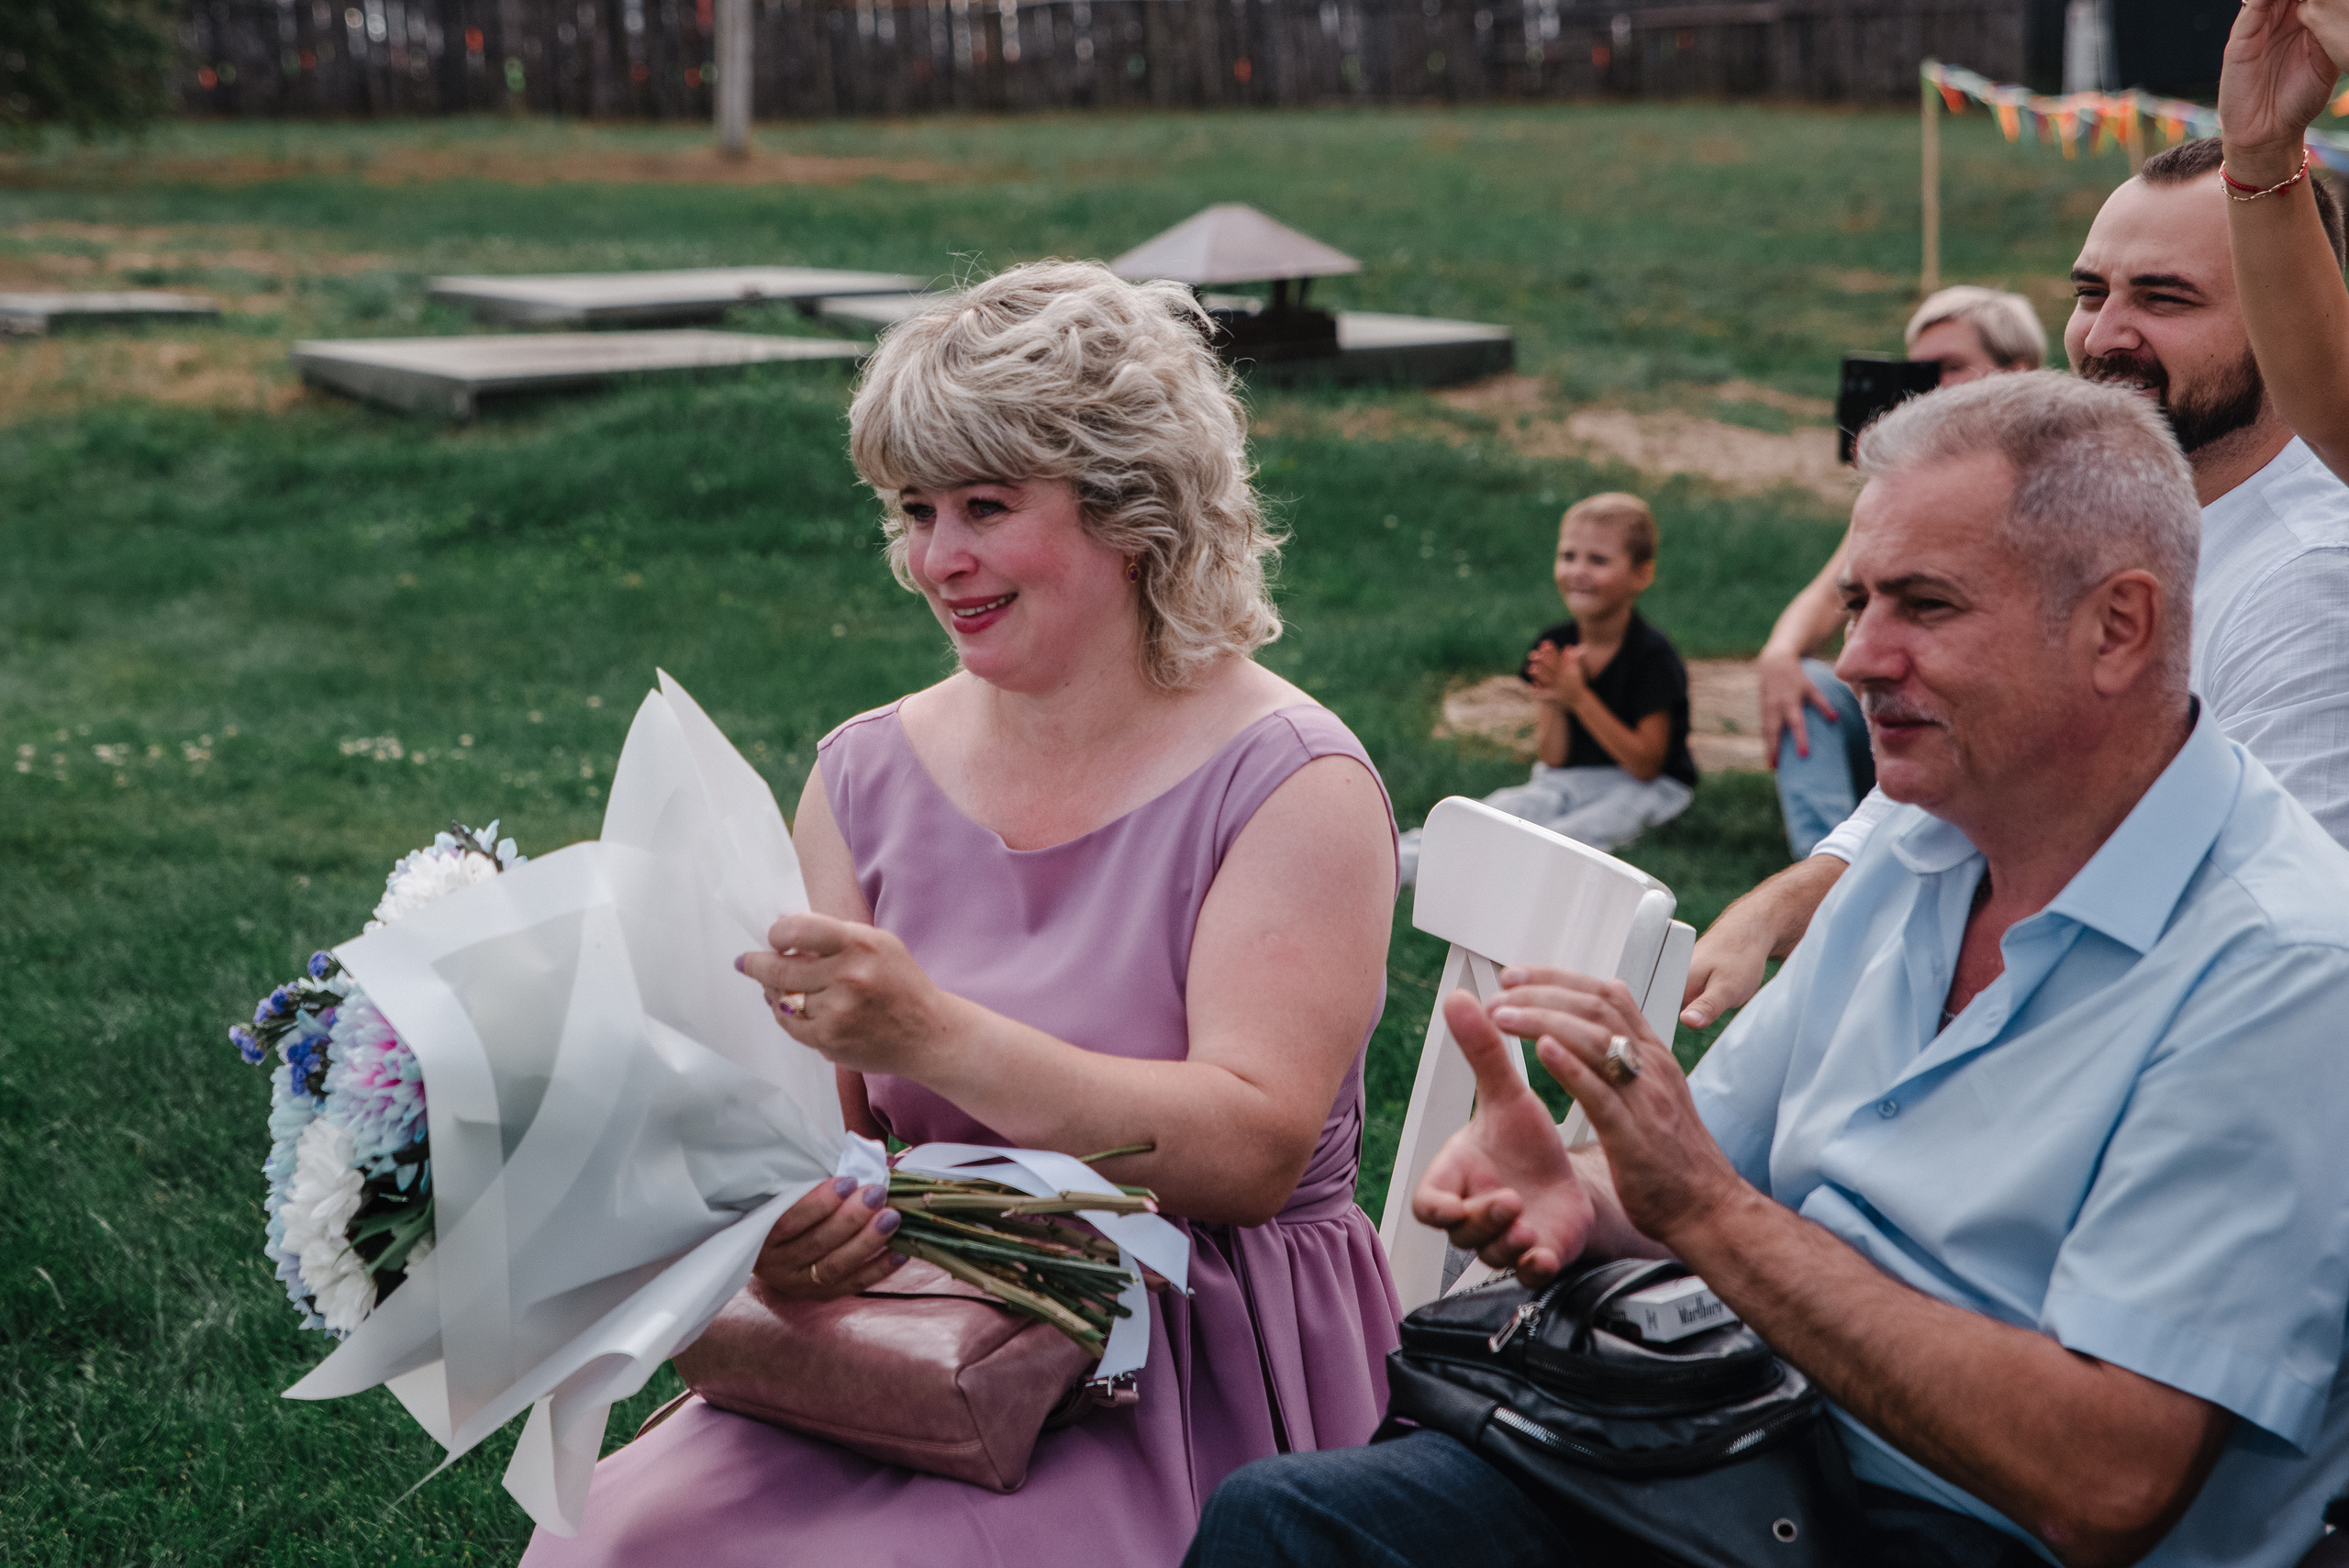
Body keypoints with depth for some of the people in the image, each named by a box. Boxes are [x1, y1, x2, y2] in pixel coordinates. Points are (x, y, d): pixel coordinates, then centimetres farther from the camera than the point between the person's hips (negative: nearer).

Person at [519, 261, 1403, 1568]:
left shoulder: (1289, 785, -7)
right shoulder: (869, 776, 7)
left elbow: (1252, 1150, -17)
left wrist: (933, 1033, -28)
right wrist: (786, 1214, -20)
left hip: (1198, 1369, -4)